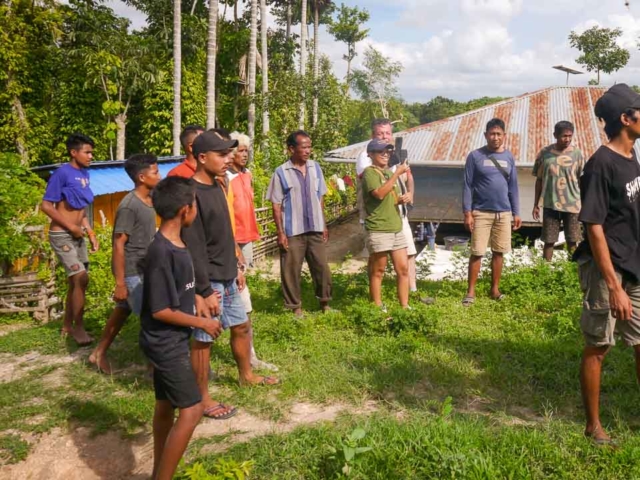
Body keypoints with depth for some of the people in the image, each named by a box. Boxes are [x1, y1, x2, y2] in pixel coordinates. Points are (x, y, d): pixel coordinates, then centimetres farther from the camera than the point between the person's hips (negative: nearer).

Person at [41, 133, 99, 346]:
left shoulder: (85, 174, 8)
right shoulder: (62, 173, -15)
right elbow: (46, 206, -17)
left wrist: (91, 233, 11)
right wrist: (71, 227, -17)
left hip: (77, 235, 8)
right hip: (62, 235, -8)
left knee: (76, 281, 12)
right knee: (81, 278, -14)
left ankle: (67, 325, 26)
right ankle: (78, 327, -2)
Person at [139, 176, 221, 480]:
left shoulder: (175, 244, 3)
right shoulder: (162, 252, -25)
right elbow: (160, 310, -23)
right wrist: (202, 323, -15)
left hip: (171, 341, 9)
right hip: (166, 343, -9)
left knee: (167, 405, 18)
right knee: (192, 409, -6)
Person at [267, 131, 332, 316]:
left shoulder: (315, 168, 5)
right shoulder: (281, 173, -7)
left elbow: (320, 198, 12)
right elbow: (276, 205, -6)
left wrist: (324, 225, 10)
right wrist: (280, 233, -10)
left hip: (315, 229, 4)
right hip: (293, 232, -4)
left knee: (322, 267, 10)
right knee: (291, 271, 4)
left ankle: (325, 303, 25)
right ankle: (296, 307, 18)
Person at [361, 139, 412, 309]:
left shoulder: (389, 172, 18)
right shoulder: (369, 172, -7)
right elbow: (380, 194, -23)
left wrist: (403, 199, 3)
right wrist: (397, 173, -20)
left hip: (397, 228, 8)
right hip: (378, 230, -8)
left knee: (403, 269, 7)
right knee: (378, 271, 1)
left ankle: (404, 306, 14)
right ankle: (377, 308, 10)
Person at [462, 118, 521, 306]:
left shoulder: (509, 157, 6)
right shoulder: (475, 156, -4)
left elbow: (513, 187, 10)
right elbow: (467, 186, -5)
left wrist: (516, 212, 7)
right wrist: (467, 212, -11)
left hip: (504, 213, 3)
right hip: (481, 212, -3)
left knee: (498, 252, 9)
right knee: (477, 252, -1)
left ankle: (495, 289, 20)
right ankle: (471, 292, 7)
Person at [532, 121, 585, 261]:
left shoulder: (577, 154, -2)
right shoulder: (544, 153, -1)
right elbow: (539, 180, 6)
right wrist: (536, 204, 6)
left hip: (572, 205, 0)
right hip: (550, 205, 0)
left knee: (572, 241, 6)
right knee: (549, 241, 5)